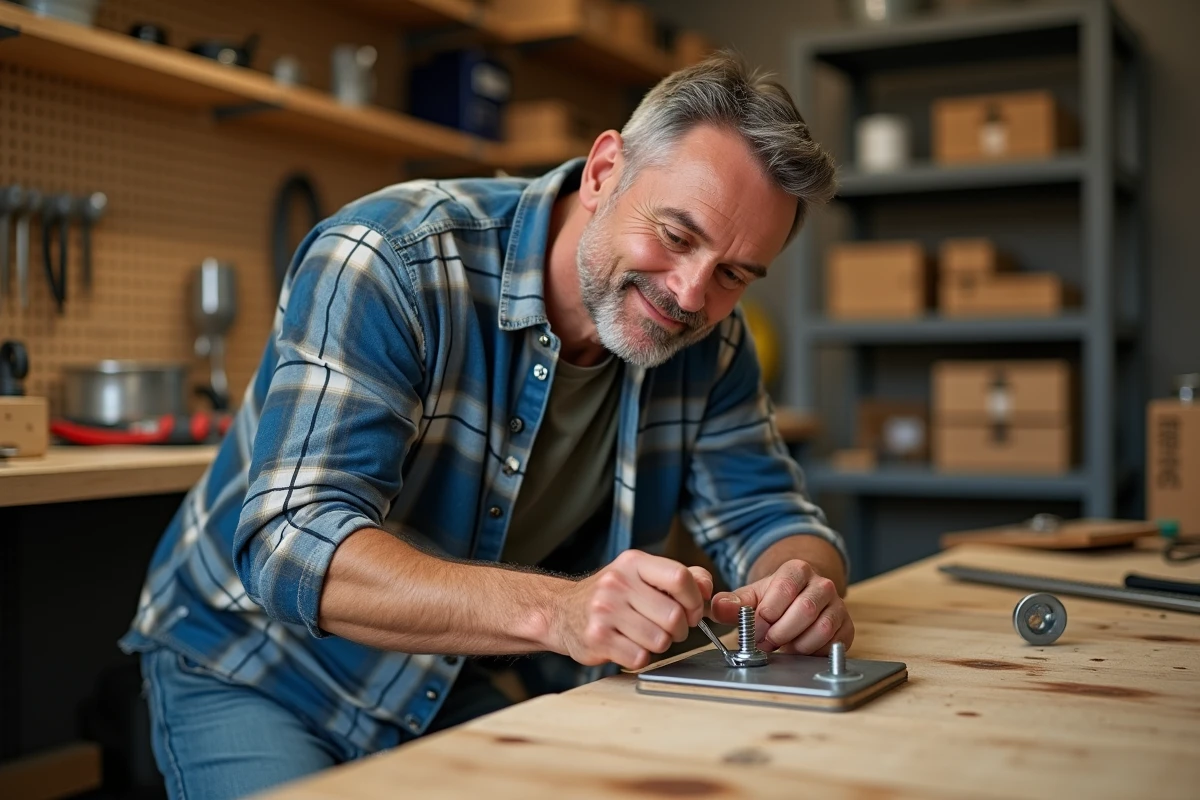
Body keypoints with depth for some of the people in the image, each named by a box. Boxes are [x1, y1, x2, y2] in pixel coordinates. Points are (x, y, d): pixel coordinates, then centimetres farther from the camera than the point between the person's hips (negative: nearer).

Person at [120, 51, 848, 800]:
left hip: (454, 684, 4)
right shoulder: (390, 261, -27)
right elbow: (292, 545, -36)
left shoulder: (706, 340, -9)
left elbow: (770, 513, -2)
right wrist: (555, 610, -50)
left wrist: (807, 580, -27)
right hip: (253, 672, -3)